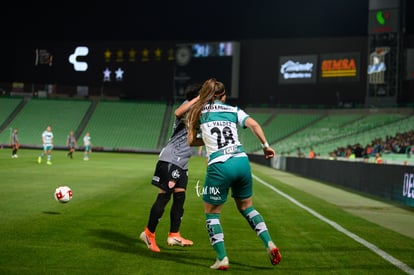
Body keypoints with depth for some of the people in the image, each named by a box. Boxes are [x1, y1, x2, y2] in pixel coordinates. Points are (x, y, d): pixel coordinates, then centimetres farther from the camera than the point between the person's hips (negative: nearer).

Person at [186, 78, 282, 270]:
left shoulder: (198, 111, 12)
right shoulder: (233, 110, 16)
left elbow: (191, 141, 15)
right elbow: (254, 124, 1)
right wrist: (265, 146, 8)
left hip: (219, 166, -3)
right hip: (241, 161, 3)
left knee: (211, 213, 13)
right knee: (246, 207, 22)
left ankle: (222, 259, 4)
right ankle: (269, 244, 9)